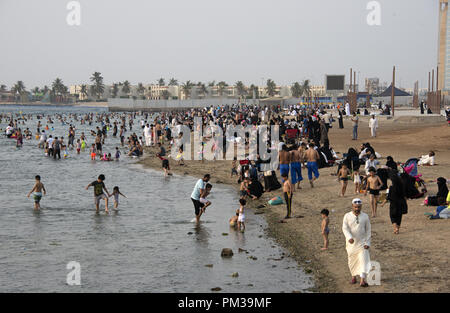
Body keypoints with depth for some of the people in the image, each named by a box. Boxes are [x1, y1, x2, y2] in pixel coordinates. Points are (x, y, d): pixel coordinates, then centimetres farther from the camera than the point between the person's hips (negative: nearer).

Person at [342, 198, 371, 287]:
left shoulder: (365, 216, 1)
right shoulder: (347, 216, -2)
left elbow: (368, 230, 4)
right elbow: (345, 228, -10)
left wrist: (367, 243, -4)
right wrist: (349, 237, -27)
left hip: (362, 242, 0)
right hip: (351, 243, 1)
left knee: (363, 260, -12)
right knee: (352, 261, 11)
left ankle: (362, 280, -18)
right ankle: (353, 276, 33)